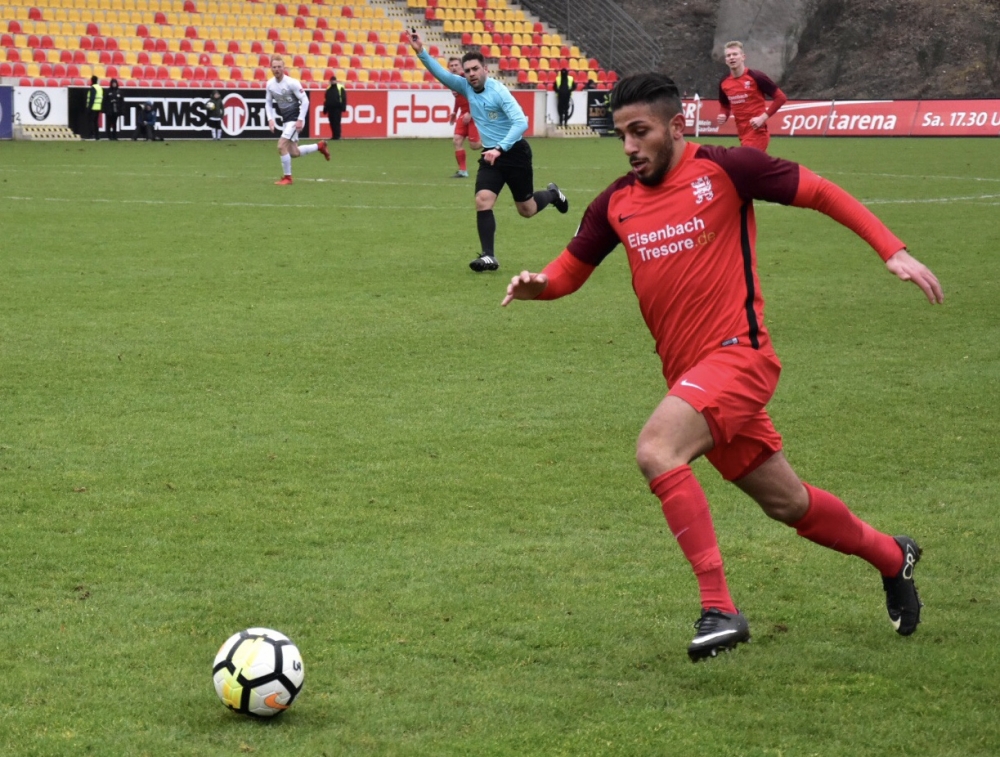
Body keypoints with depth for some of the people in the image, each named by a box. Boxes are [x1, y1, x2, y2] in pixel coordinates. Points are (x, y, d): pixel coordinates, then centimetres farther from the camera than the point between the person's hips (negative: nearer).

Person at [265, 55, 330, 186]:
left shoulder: (291, 83, -19)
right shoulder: (270, 84, -1)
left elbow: (305, 101, -16)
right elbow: (268, 102, 11)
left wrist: (300, 120, -20)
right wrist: (270, 119, -2)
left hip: (295, 119, -7)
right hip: (285, 120, 7)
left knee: (282, 146, -17)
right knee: (294, 153, 10)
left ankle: (287, 177, -2)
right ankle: (319, 146, 33)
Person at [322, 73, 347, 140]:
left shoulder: (340, 88, 0)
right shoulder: (328, 89, 17)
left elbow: (344, 98, -4)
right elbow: (326, 100, 20)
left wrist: (343, 107, -12)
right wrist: (325, 109, 15)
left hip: (337, 109, -6)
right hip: (330, 108, 6)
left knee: (337, 122, -9)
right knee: (332, 123, 5)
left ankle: (337, 136, -8)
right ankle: (334, 136, 11)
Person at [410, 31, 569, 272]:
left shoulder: (499, 91, -20)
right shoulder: (465, 87, -2)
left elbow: (521, 122, -27)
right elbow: (440, 73, -12)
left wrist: (500, 149, -35)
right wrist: (421, 52, -28)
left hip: (514, 152, -5)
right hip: (490, 154, 5)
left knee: (527, 210, 9)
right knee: (483, 201, -16)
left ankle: (552, 194, 42)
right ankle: (488, 256, -12)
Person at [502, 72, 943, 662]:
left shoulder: (724, 169, -7)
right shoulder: (616, 204, 9)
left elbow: (821, 193, -2)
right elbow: (571, 269, 19)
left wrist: (894, 251, -9)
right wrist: (538, 284, -5)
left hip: (737, 352, -6)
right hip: (689, 373, 7)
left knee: (656, 450, -29)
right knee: (787, 503, 16)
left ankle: (720, 608, -26)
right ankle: (890, 556, 43)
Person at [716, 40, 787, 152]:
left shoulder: (756, 77, -11)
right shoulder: (724, 83, 6)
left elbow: (780, 97, -9)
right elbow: (725, 105, 23)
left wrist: (763, 117, -17)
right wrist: (724, 115, 0)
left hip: (757, 131, -6)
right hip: (743, 134, 6)